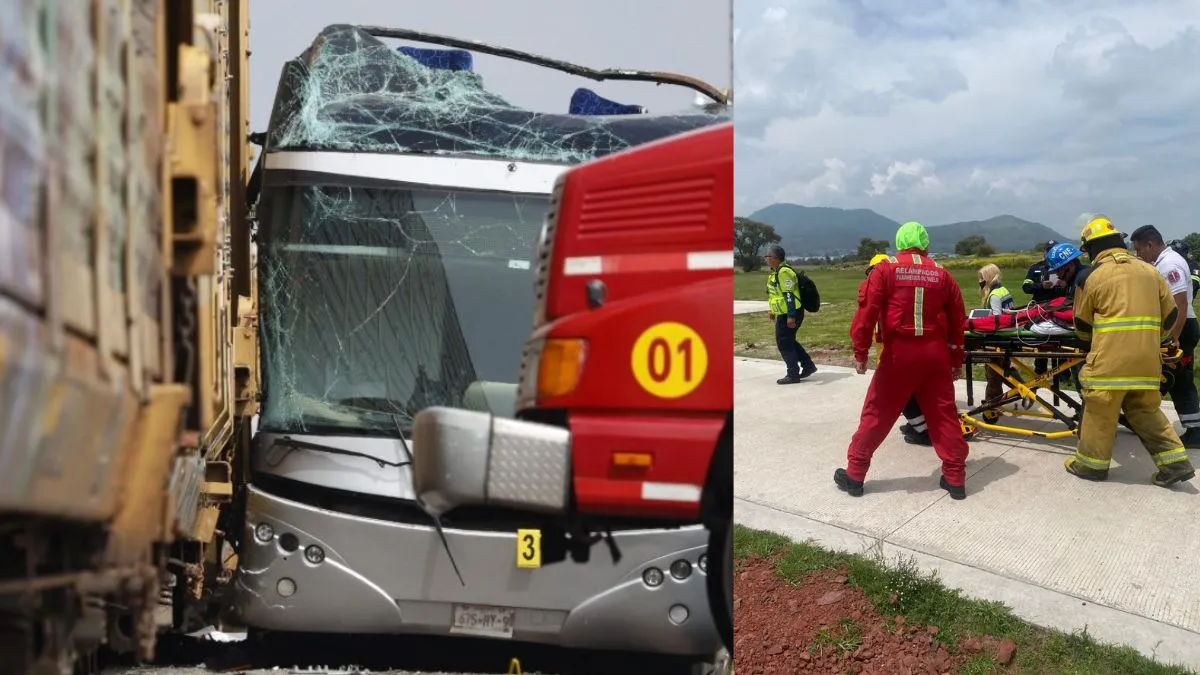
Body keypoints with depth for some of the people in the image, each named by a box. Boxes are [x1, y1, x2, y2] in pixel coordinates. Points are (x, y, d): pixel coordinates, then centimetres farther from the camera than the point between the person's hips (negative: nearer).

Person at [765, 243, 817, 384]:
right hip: (783, 314, 10)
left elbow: (789, 295, -24)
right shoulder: (777, 272, 12)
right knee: (789, 341, 19)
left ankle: (793, 375, 5)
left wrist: (791, 316, -26)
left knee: (784, 343, -3)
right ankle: (808, 366, 26)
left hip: (789, 314, -10)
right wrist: (772, 310, 28)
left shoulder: (784, 272, -20)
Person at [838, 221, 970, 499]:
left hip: (899, 353, -3)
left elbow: (868, 311, -10)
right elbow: (957, 321, 12)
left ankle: (855, 474, 11)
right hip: (935, 353, 3)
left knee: (877, 413, 5)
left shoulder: (886, 269, -2)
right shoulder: (941, 273, 9)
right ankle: (955, 477, 15)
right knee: (944, 414, 12)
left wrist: (860, 352, -5)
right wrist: (956, 360, 20)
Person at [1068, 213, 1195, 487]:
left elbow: (1082, 325, 6)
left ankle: (1090, 464, 15)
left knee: (1100, 412, 6)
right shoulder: (1150, 271, 11)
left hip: (1109, 359, -5)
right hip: (1147, 359, 5)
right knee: (1146, 411, 16)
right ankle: (1175, 463, 14)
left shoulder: (1091, 276, -3)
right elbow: (1170, 315, 14)